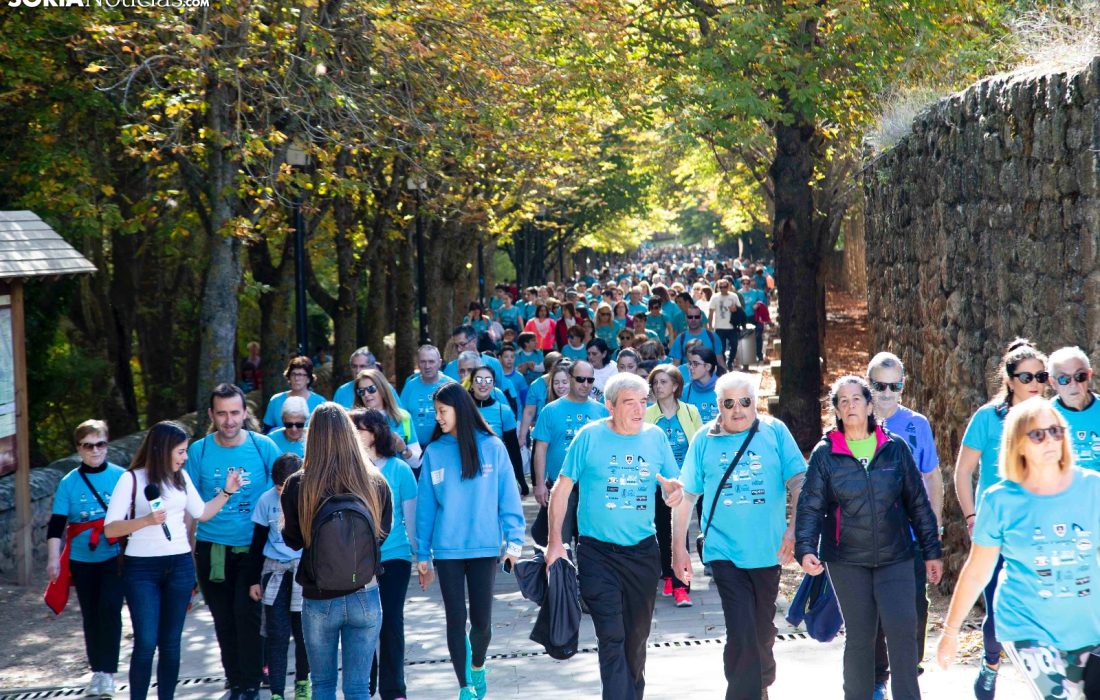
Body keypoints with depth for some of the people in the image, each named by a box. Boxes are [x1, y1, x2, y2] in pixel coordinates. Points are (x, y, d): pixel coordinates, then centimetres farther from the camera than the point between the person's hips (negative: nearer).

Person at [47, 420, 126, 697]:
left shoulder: (121, 476, -3)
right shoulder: (68, 483, -1)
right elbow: (56, 523, -4)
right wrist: (53, 557, -13)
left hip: (115, 556, -2)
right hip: (82, 560, 2)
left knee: (109, 608, -14)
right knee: (91, 615, 10)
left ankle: (108, 671, -7)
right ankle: (97, 670, 22)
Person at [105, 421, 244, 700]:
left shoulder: (182, 477, 10)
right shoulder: (132, 479, -7)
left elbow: (201, 513, 21)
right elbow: (109, 528, -12)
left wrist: (227, 492, 11)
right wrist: (146, 520, -25)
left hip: (180, 565, 5)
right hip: (141, 568, -5)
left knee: (171, 642, 7)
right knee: (146, 643, -9)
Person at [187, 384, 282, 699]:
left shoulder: (264, 446, -4)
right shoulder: (198, 451, -1)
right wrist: (187, 549, 4)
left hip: (253, 547, -2)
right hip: (212, 549, 2)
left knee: (247, 614, -12)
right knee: (224, 620, 9)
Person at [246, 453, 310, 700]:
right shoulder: (267, 500, -1)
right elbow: (258, 541, 8)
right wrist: (254, 579, 9)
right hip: (275, 571, 2)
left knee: (303, 632, 6)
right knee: (276, 635, -2)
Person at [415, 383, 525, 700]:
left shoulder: (492, 447, -3)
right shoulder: (434, 452, 1)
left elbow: (508, 497, -2)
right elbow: (426, 506, 4)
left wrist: (515, 541, -9)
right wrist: (422, 554, 3)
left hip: (485, 548, -1)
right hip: (447, 550, 1)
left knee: (481, 620, 2)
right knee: (456, 620, 3)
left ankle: (477, 666, 32)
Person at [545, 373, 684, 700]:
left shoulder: (656, 437, 2)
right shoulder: (590, 436, -8)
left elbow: (672, 488, 9)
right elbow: (562, 489, -4)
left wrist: (674, 491, -16)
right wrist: (555, 542, -8)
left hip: (642, 550, 4)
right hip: (597, 552, -4)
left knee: (637, 637, 15)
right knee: (612, 637, -11)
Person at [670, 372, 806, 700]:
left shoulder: (775, 431, 0)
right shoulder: (704, 440, 1)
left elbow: (797, 482, -4)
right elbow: (686, 496, 4)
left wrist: (795, 528, -16)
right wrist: (678, 548, 2)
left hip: (768, 550, 1)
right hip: (725, 552, -1)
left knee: (763, 630, 17)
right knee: (741, 632, -12)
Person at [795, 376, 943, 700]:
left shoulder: (895, 448, 2)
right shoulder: (825, 454, 0)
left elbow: (917, 502, 7)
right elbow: (810, 506, -3)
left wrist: (932, 551, 8)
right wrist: (805, 549, -17)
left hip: (895, 558, 0)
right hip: (847, 561, 0)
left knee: (903, 630, -11)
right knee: (859, 637, 6)